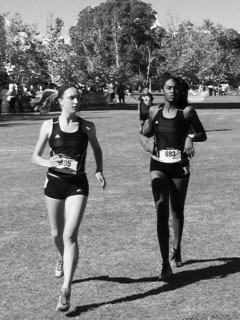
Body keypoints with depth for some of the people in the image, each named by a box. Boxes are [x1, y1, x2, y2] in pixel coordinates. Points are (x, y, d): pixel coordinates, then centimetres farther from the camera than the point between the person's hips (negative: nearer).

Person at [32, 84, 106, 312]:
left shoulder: (87, 127, -2)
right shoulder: (49, 126, -4)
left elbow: (97, 149, 16)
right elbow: (35, 157, 0)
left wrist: (99, 170, 2)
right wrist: (47, 163, -21)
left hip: (77, 185, -1)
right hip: (54, 183, 1)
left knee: (70, 236, -13)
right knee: (57, 234, 16)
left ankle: (66, 290, -12)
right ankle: (63, 258, 51)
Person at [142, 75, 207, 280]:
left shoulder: (186, 112, -4)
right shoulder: (155, 111, 4)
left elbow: (203, 135, 2)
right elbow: (147, 133, 18)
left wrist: (191, 137, -19)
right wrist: (148, 125, -5)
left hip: (179, 166, 0)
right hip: (158, 166, 1)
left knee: (177, 211, 13)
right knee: (162, 211, -12)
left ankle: (176, 250, 40)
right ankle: (165, 265, -13)